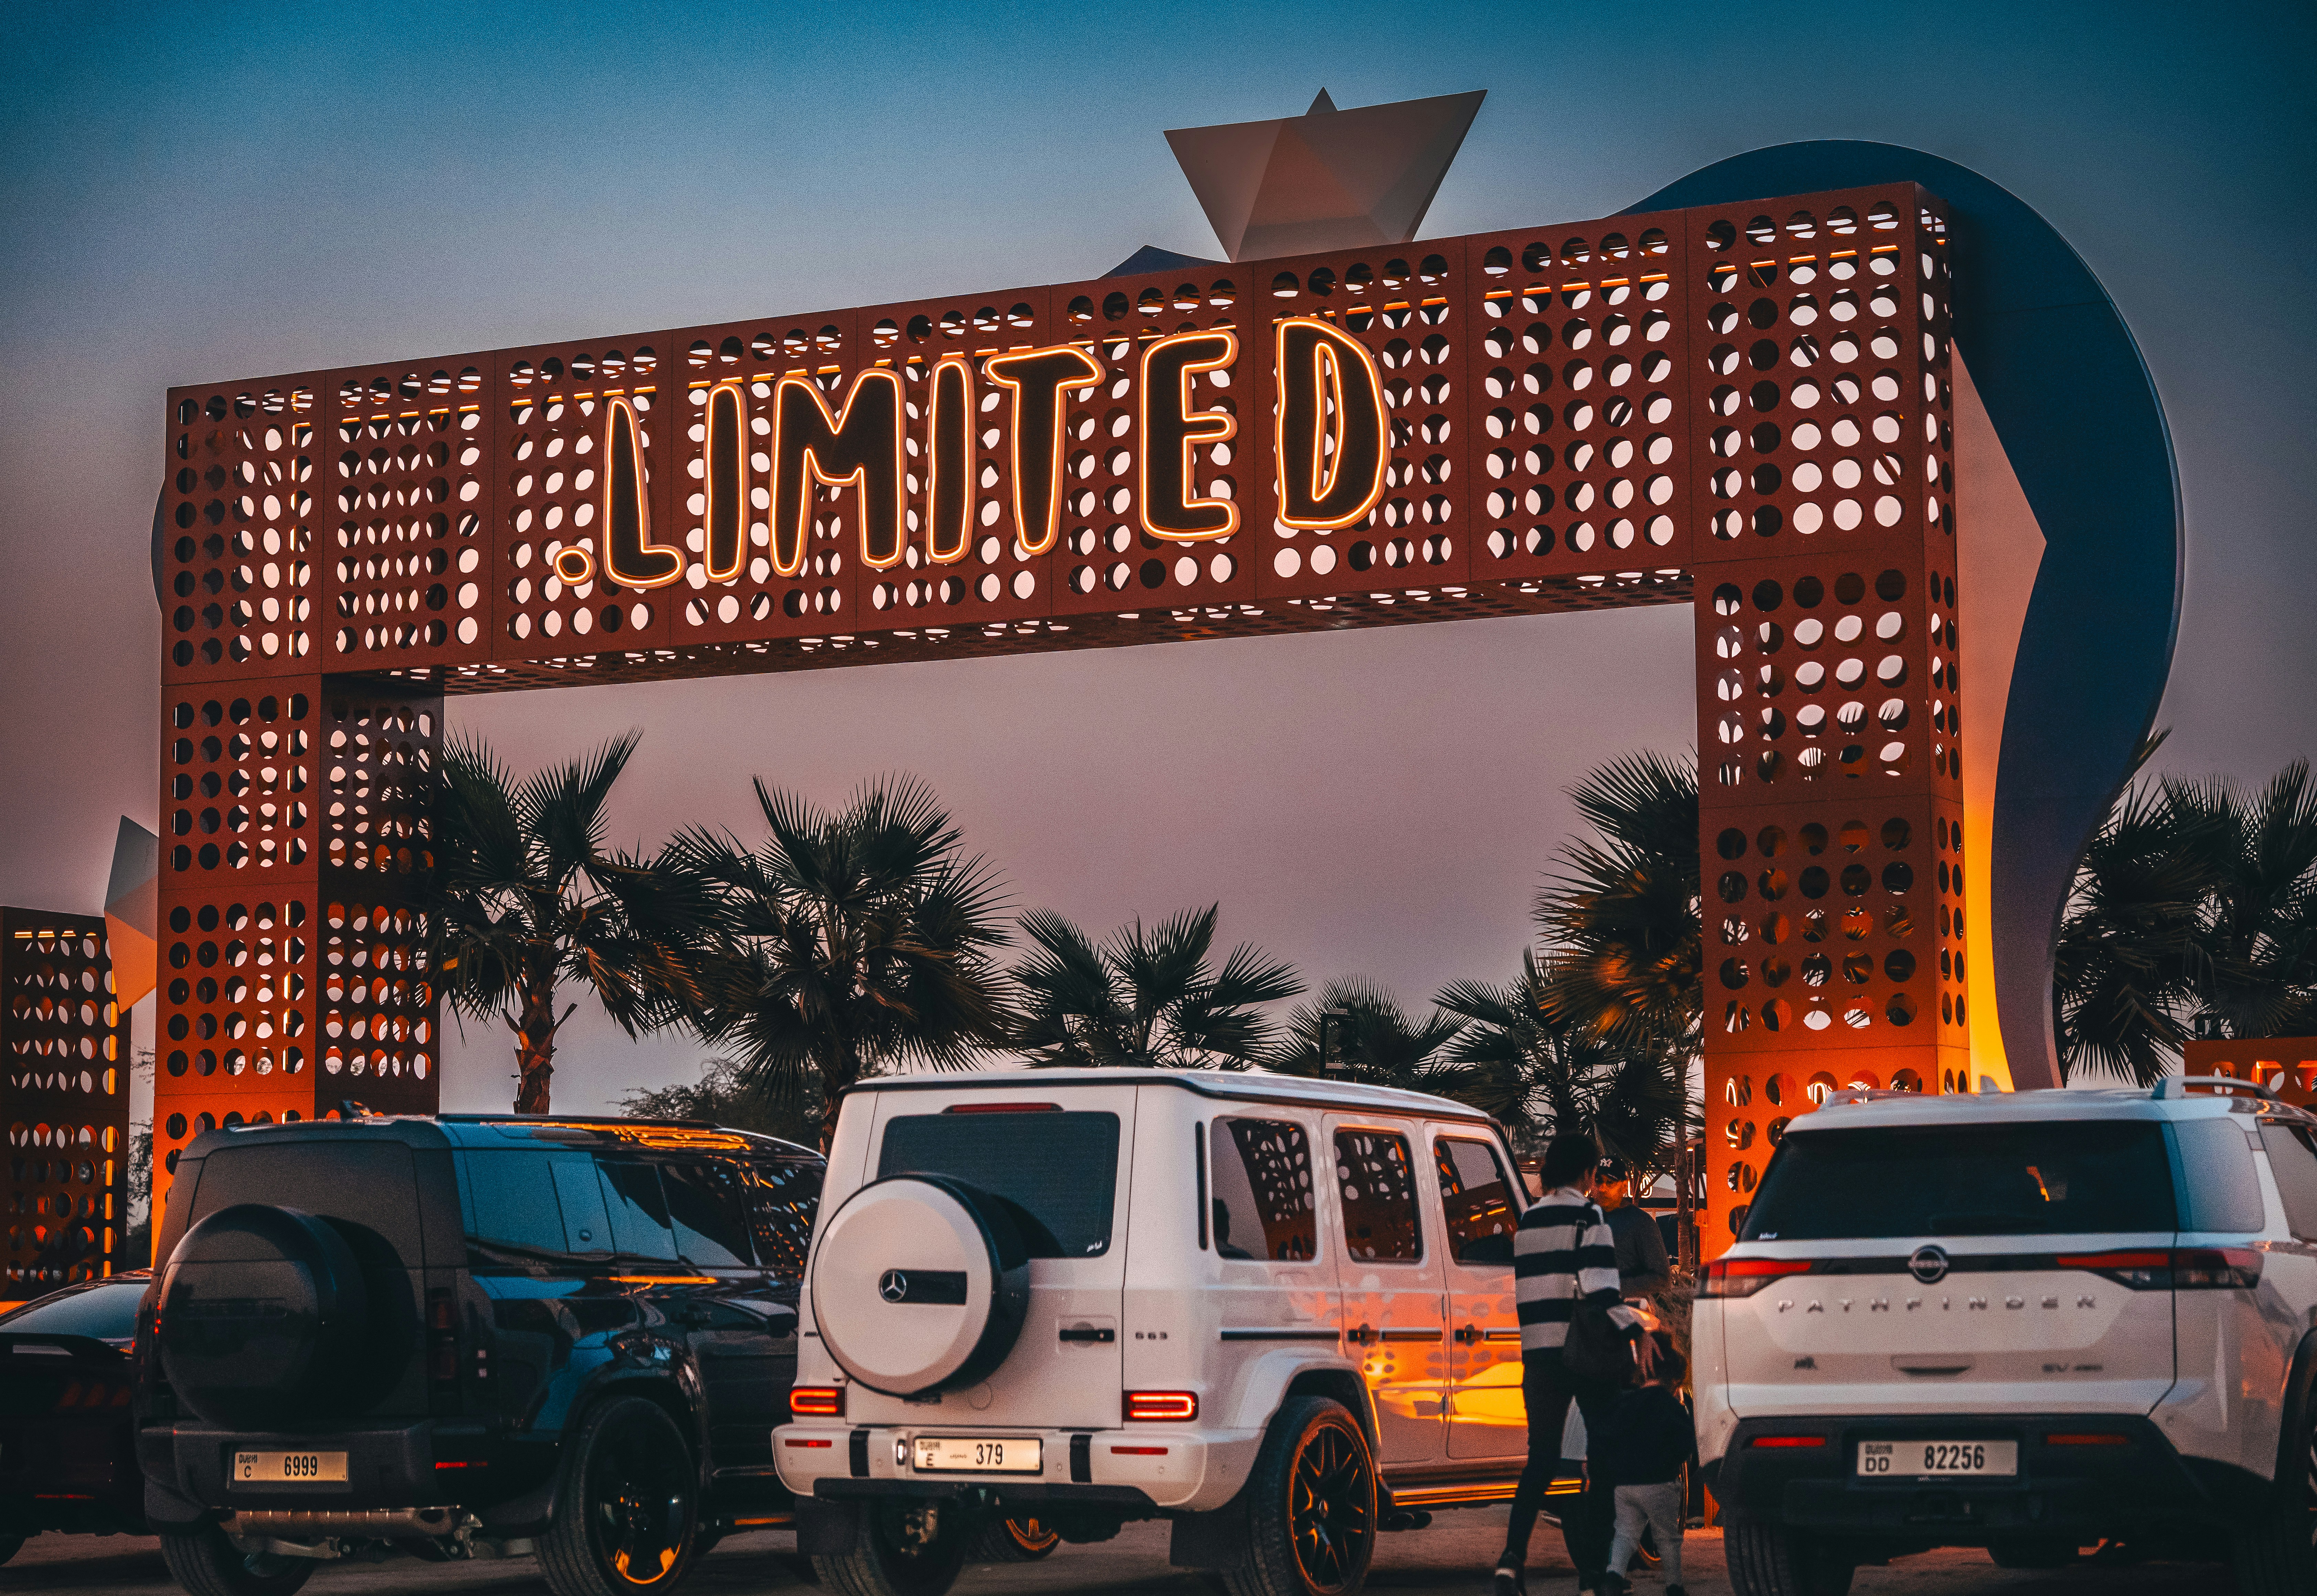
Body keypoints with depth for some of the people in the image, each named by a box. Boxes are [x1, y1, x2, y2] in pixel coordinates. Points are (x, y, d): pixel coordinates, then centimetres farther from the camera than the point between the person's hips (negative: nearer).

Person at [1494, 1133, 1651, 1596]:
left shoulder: (1528, 1222, 13)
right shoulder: (1587, 1216, -6)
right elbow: (1599, 1287, -17)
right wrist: (1636, 1332, -14)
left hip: (1539, 1351, 6)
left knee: (1541, 1456, 9)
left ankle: (1513, 1556, -8)